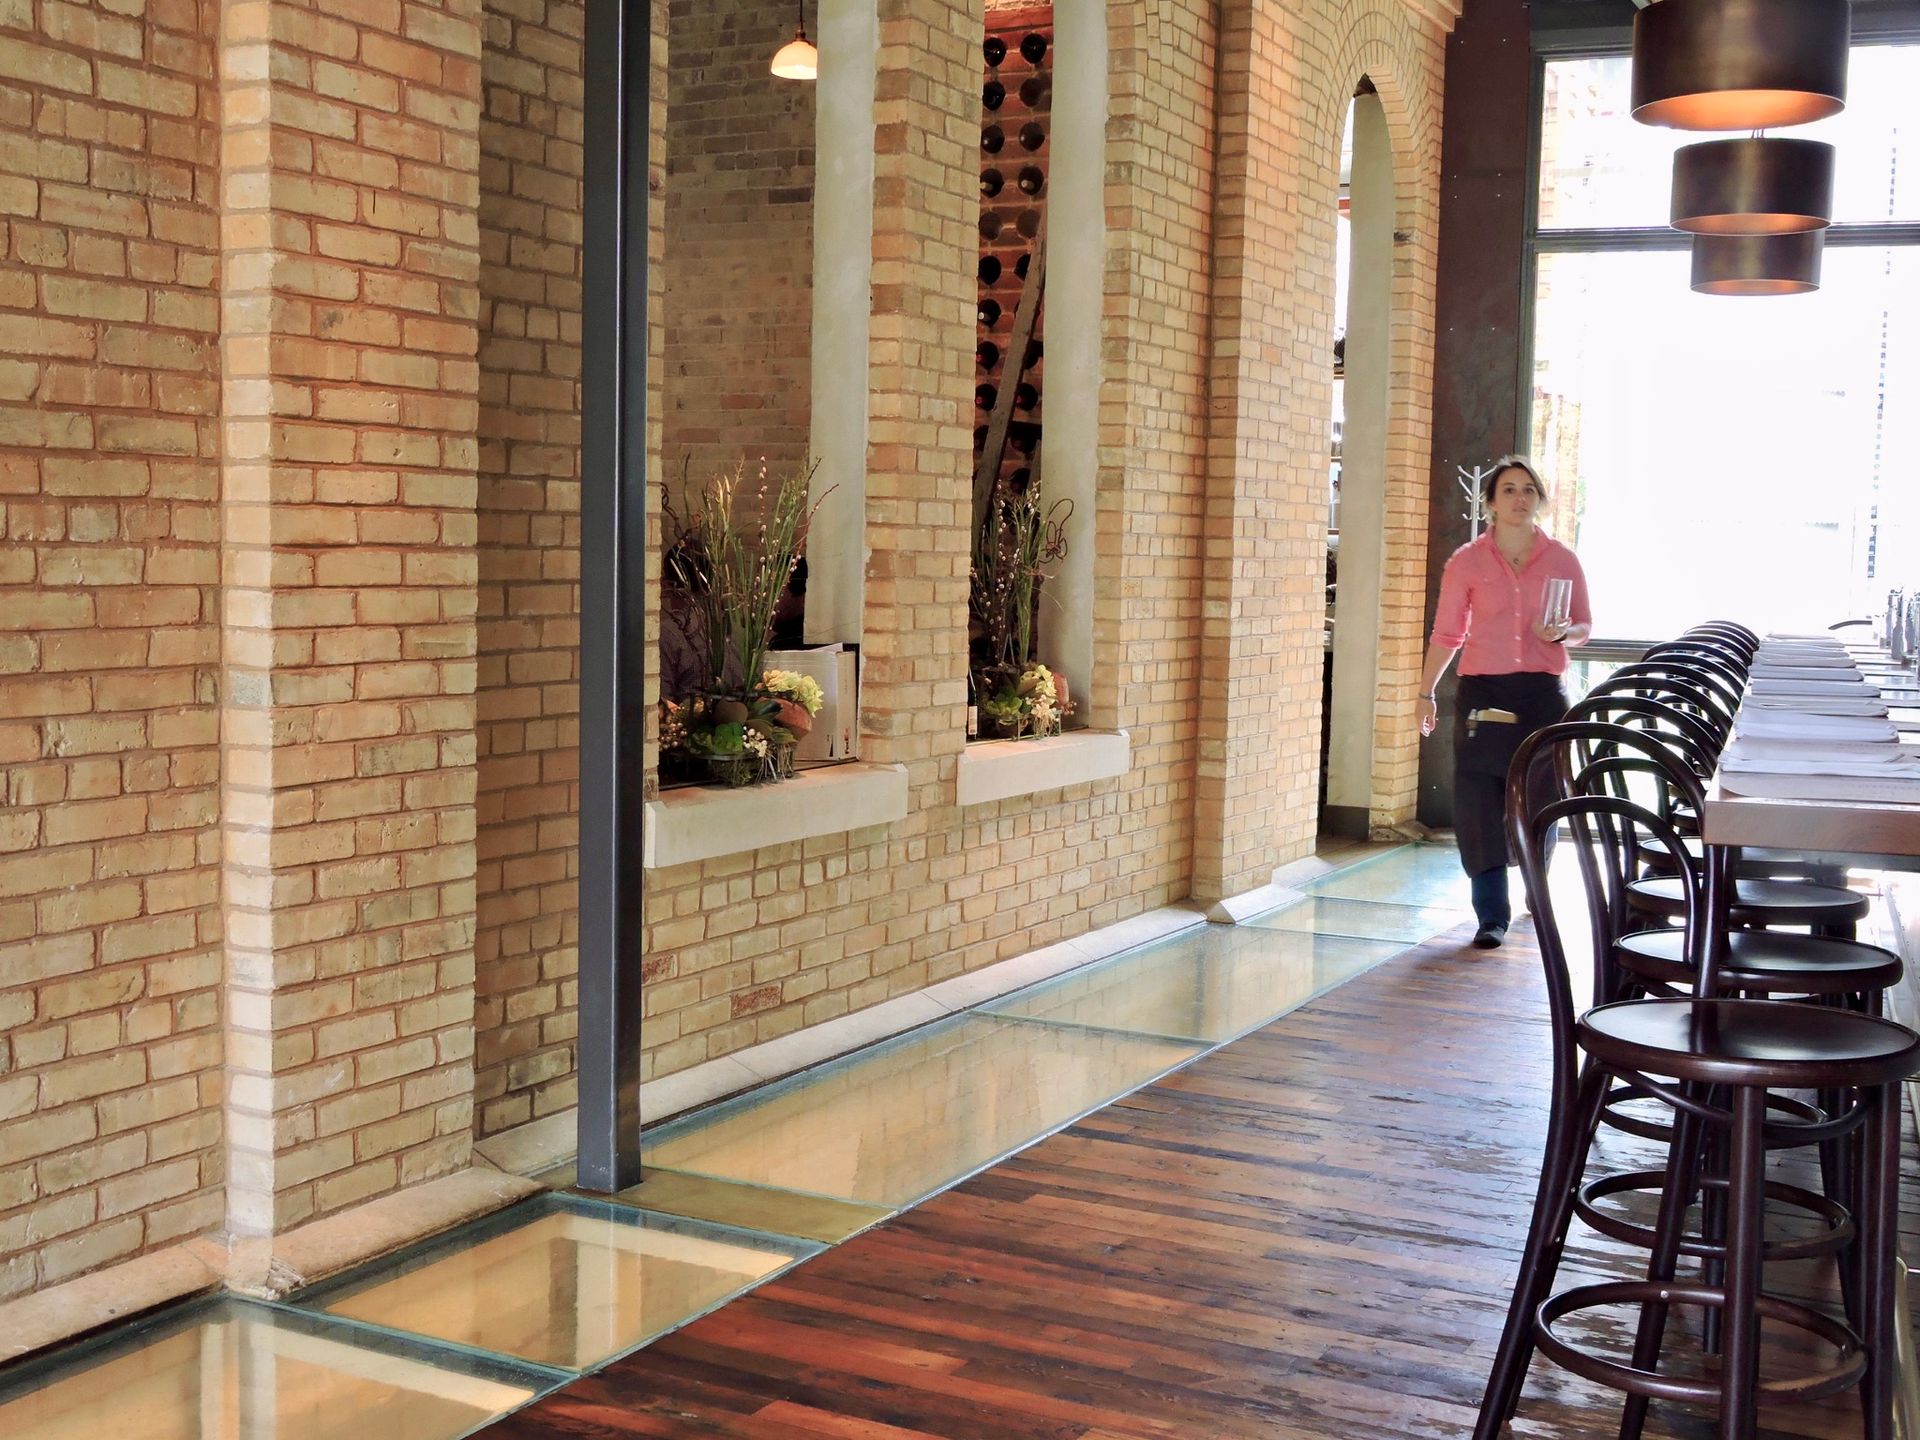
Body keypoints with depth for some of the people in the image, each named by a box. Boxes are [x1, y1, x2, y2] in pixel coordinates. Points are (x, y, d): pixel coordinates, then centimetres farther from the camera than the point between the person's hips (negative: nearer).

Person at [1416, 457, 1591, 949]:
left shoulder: (1562, 560, 6)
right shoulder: (1467, 562, 3)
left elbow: (1585, 626, 12)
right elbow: (1447, 632, 8)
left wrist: (1564, 632, -10)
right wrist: (1426, 692, 6)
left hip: (1543, 692, 1)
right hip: (1483, 691, -1)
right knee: (1480, 802, -6)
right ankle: (1491, 916, -2)